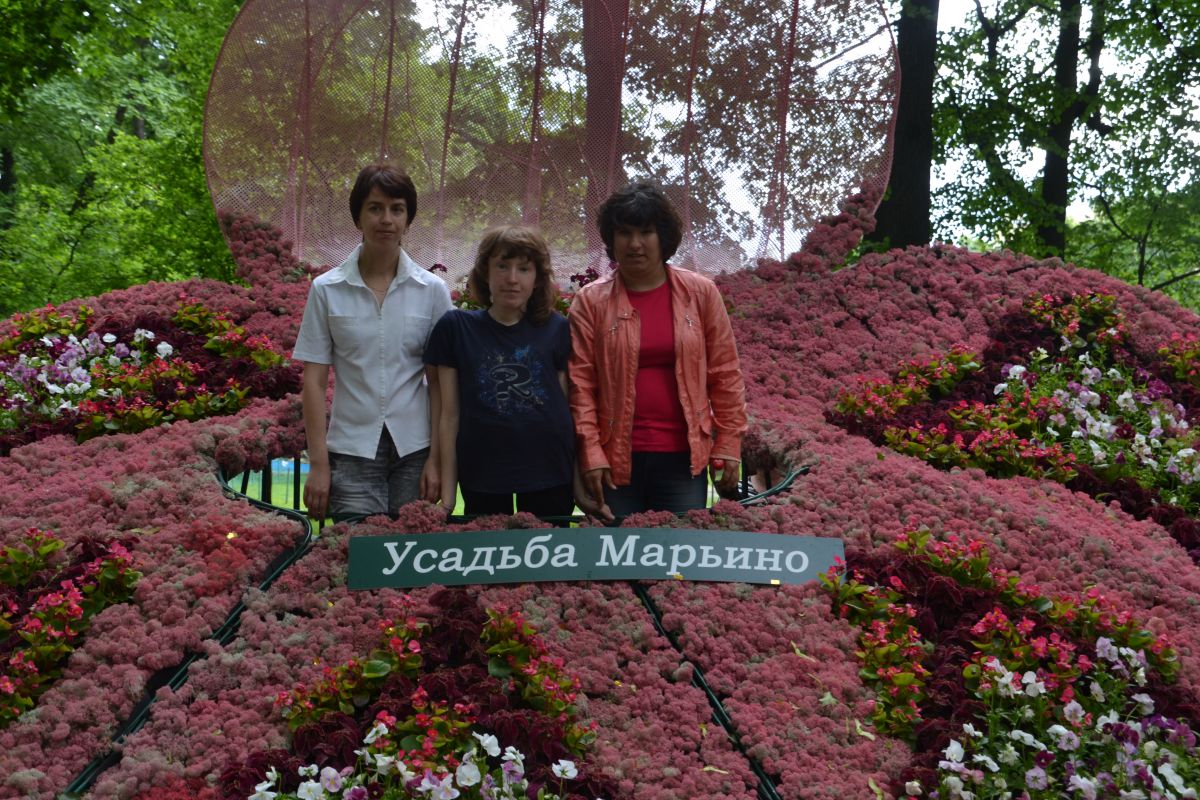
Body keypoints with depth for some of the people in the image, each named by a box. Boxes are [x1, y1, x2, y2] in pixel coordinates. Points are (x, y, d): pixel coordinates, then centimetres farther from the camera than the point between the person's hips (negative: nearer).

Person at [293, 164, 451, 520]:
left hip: (414, 450, 1)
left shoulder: (433, 290, 2)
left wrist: (437, 457, -2)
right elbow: (314, 380, 1)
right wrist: (318, 464, -3)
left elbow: (440, 382, 3)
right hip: (352, 451, -1)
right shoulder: (327, 290, 1)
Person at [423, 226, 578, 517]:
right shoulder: (456, 327, 2)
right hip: (482, 479, -1)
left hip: (549, 475, 1)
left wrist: (581, 478, 5)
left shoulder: (556, 329, 4)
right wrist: (447, 492, 1)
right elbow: (450, 416, 2)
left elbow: (568, 405, 8)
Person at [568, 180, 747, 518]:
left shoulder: (701, 293, 2)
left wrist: (729, 446, 1)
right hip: (615, 459, -1)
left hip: (684, 457, 1)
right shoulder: (590, 301, 0)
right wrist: (590, 454, -9)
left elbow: (725, 374, 4)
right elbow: (580, 383, -3)